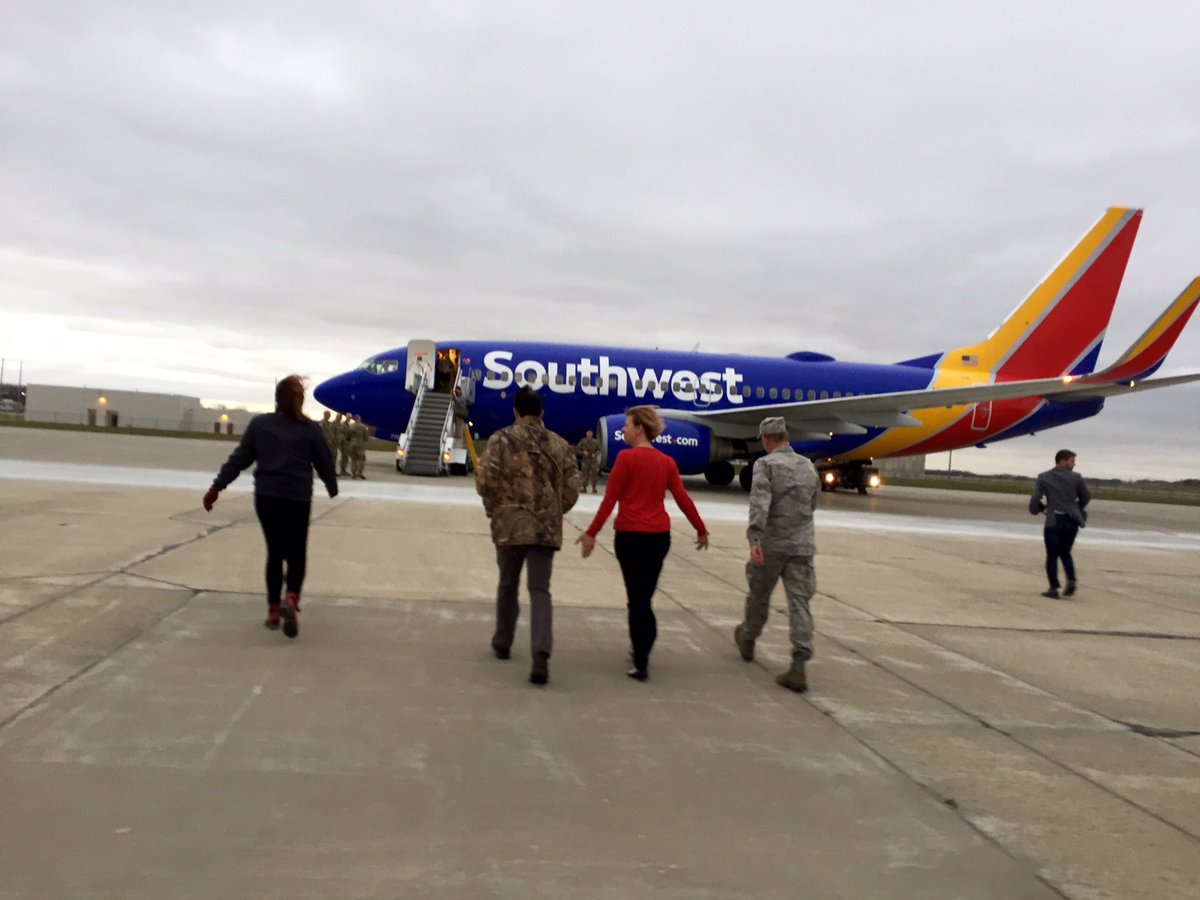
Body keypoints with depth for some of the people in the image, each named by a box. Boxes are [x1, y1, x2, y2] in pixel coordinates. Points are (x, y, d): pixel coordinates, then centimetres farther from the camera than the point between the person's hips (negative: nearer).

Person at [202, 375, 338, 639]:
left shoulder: (259, 424, 1)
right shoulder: (310, 428, -3)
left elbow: (239, 459, 1)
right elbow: (324, 461, 7)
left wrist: (217, 486, 7)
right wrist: (332, 487, 24)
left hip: (266, 497, 2)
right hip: (298, 499, -2)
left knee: (275, 552, 14)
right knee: (297, 553, 7)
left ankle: (273, 609, 14)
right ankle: (290, 599, -18)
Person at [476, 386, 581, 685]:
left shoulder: (501, 439, -2)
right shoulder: (560, 445, 6)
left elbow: (485, 481, -11)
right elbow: (571, 491, 4)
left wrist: (496, 508, 7)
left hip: (509, 526, -1)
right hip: (546, 529, 1)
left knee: (508, 586, 18)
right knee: (540, 591, 1)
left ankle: (502, 644, 33)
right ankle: (541, 652, -18)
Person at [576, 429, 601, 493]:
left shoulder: (595, 442, -2)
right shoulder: (583, 441, -1)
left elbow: (598, 450, 6)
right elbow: (578, 449, 3)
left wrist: (595, 454, -13)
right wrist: (583, 452, -13)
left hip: (593, 461, 0)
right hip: (585, 461, 0)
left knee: (594, 475, -2)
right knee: (585, 475, 2)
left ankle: (594, 488, 6)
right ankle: (584, 487, 11)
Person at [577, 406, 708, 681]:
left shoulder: (626, 457, -9)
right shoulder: (667, 462, 6)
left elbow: (610, 499, -11)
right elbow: (683, 499, 7)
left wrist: (591, 533, -7)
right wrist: (701, 529, 17)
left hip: (631, 534, -5)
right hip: (659, 535, 5)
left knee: (637, 598, -1)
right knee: (644, 596, 17)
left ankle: (641, 663, -3)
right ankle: (641, 653, 27)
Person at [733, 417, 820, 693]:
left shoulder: (765, 464, -7)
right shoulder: (808, 466, 8)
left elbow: (759, 501, -22)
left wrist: (754, 538, -29)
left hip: (771, 544, -3)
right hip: (802, 545, 3)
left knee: (759, 594, 18)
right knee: (799, 604, -2)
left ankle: (747, 639, 41)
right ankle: (798, 668, -11)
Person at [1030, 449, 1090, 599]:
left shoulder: (1043, 477, 0)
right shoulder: (1076, 477, 1)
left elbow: (1035, 499, -4)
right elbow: (1086, 497, 11)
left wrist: (1036, 510, 17)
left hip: (1054, 521, -2)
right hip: (1072, 521, 2)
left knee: (1052, 555, 5)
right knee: (1065, 553, 18)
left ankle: (1054, 589, 1)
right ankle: (1071, 580, -1)